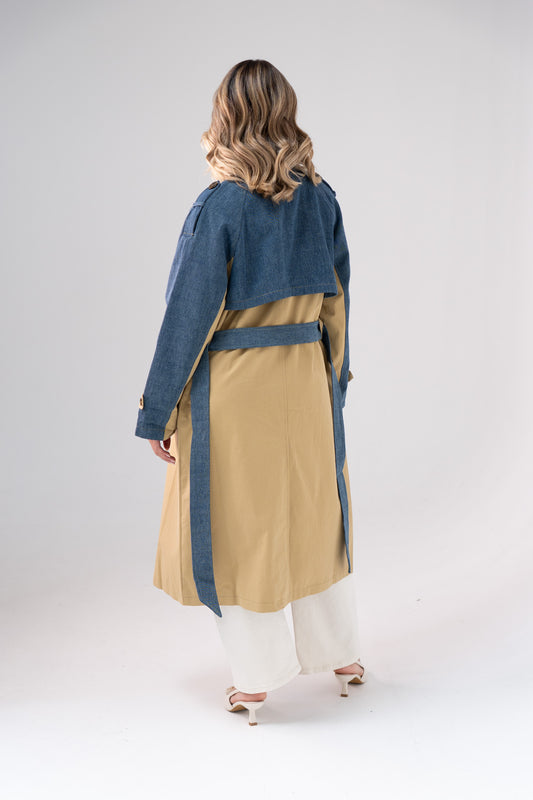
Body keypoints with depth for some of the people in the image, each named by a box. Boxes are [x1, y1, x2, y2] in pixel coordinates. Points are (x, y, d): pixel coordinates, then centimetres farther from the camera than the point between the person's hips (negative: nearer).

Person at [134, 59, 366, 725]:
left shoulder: (219, 206, -16)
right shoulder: (322, 198, -1)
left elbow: (189, 315, -15)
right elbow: (336, 302, 6)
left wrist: (158, 412, -7)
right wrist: (334, 378, 18)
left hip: (232, 388, -5)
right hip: (305, 381, 5)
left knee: (236, 523, 9)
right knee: (313, 511, 19)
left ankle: (255, 681, 21)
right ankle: (342, 655, 34)